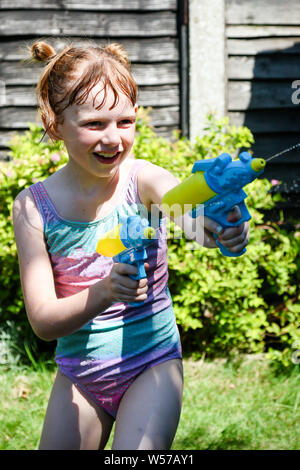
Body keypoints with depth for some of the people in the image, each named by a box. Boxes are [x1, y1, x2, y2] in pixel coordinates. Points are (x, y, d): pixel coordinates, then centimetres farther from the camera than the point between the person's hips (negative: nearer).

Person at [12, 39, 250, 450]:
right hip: (78, 375, 2)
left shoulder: (143, 179, -15)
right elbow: (42, 321, -15)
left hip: (152, 365, -2)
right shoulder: (33, 206, -11)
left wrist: (218, 221, -63)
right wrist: (104, 293, -34)